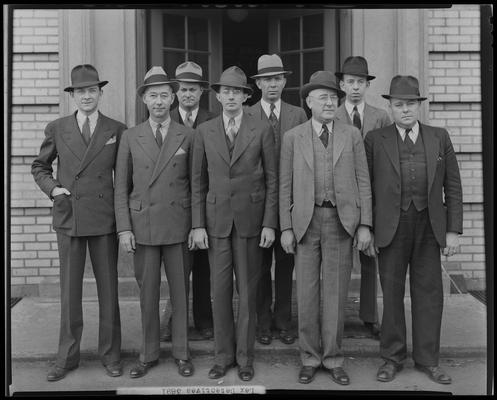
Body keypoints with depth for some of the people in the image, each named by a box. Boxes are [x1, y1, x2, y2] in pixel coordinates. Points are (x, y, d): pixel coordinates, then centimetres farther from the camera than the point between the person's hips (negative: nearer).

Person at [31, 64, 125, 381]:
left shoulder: (117, 130, 3)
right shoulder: (57, 129, 6)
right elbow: (40, 167, 18)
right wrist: (53, 187, -1)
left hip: (104, 220, -1)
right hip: (68, 218, 1)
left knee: (108, 289, 6)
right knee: (70, 290, 8)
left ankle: (110, 355, 20)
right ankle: (68, 356, 21)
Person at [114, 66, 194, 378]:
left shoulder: (188, 136, 4)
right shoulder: (130, 137, 5)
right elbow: (121, 188, 5)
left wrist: (198, 226, 0)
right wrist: (124, 229, -3)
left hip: (178, 226, 0)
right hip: (142, 226, 1)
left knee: (180, 291, 7)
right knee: (148, 292, 8)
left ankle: (181, 353, 22)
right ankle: (149, 354, 22)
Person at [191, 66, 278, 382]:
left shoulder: (261, 131, 1)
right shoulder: (204, 131, 6)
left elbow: (272, 179, 1)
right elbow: (198, 181, 7)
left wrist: (269, 224, -5)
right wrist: (198, 224, 1)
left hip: (250, 219, -1)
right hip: (217, 219, 2)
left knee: (248, 290, 5)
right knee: (220, 290, 6)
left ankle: (245, 357, 18)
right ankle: (223, 356, 19)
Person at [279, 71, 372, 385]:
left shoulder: (352, 135, 6)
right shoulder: (293, 137, 5)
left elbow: (363, 182, 4)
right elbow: (286, 186, 4)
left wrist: (365, 225, -3)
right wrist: (286, 228, -2)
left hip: (342, 221, 0)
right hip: (306, 221, 0)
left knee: (336, 293, 5)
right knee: (307, 294, 5)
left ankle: (333, 358, 17)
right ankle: (311, 357, 19)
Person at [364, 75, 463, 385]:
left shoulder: (439, 138, 7)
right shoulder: (375, 140, 2)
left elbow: (453, 186, 6)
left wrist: (453, 230, 0)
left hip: (429, 226, 2)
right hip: (390, 228, -1)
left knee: (429, 292, 6)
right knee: (392, 293, 7)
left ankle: (428, 359, 19)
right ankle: (392, 357, 20)